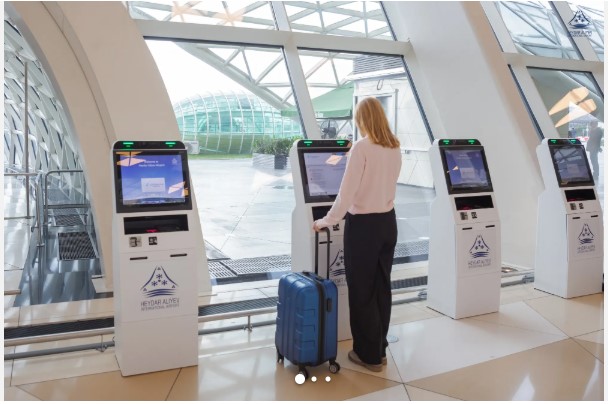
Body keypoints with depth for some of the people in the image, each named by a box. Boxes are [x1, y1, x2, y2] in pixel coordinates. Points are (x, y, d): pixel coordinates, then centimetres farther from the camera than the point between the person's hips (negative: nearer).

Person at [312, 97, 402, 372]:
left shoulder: (361, 147, -16)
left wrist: (327, 221, -7)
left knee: (361, 291, 5)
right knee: (382, 288, 14)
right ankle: (379, 349, 27)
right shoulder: (395, 149, 5)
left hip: (363, 225, -7)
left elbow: (347, 192, -17)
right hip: (388, 222, 7)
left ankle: (369, 355, 17)